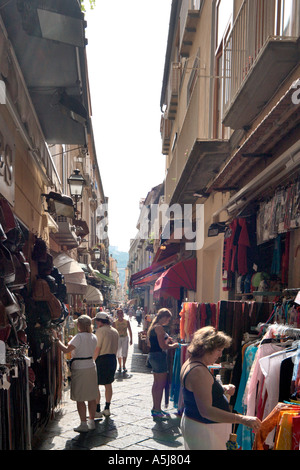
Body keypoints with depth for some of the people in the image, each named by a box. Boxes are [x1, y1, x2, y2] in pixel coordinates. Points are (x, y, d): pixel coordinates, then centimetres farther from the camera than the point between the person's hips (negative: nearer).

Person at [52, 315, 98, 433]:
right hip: (91, 367, 7)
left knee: (80, 399, 2)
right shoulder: (94, 337, 5)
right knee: (91, 397, 13)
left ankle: (84, 425, 7)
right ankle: (91, 422, 23)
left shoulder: (79, 337, -17)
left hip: (80, 369, -7)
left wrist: (56, 338, -11)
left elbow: (66, 350, -20)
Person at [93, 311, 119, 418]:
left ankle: (97, 411, 1)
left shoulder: (100, 330, -13)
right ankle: (107, 408, 21)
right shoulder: (115, 331, 11)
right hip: (112, 359, 8)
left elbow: (97, 348, -17)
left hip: (102, 359, -8)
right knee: (108, 384, 16)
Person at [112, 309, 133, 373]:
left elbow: (130, 331, 5)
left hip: (125, 338, 0)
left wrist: (131, 339, 3)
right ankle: (120, 366, 18)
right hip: (118, 338, 0)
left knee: (124, 353, -5)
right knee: (118, 353, 2)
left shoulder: (126, 322, -1)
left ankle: (124, 366, 8)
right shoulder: (115, 323, -3)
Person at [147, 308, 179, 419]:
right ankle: (157, 410, 0)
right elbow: (162, 346, -20)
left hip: (152, 356, 10)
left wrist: (166, 340, 19)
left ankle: (155, 408, 24)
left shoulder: (152, 327, 15)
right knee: (161, 384, -4)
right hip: (159, 356, -10)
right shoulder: (159, 327, -16)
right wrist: (173, 345, -3)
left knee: (156, 384, 16)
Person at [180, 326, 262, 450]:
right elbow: (206, 410, -34)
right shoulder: (199, 372, -26)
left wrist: (223, 389, 3)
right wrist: (243, 419, -38)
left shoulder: (191, 363, 6)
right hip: (203, 430, -11)